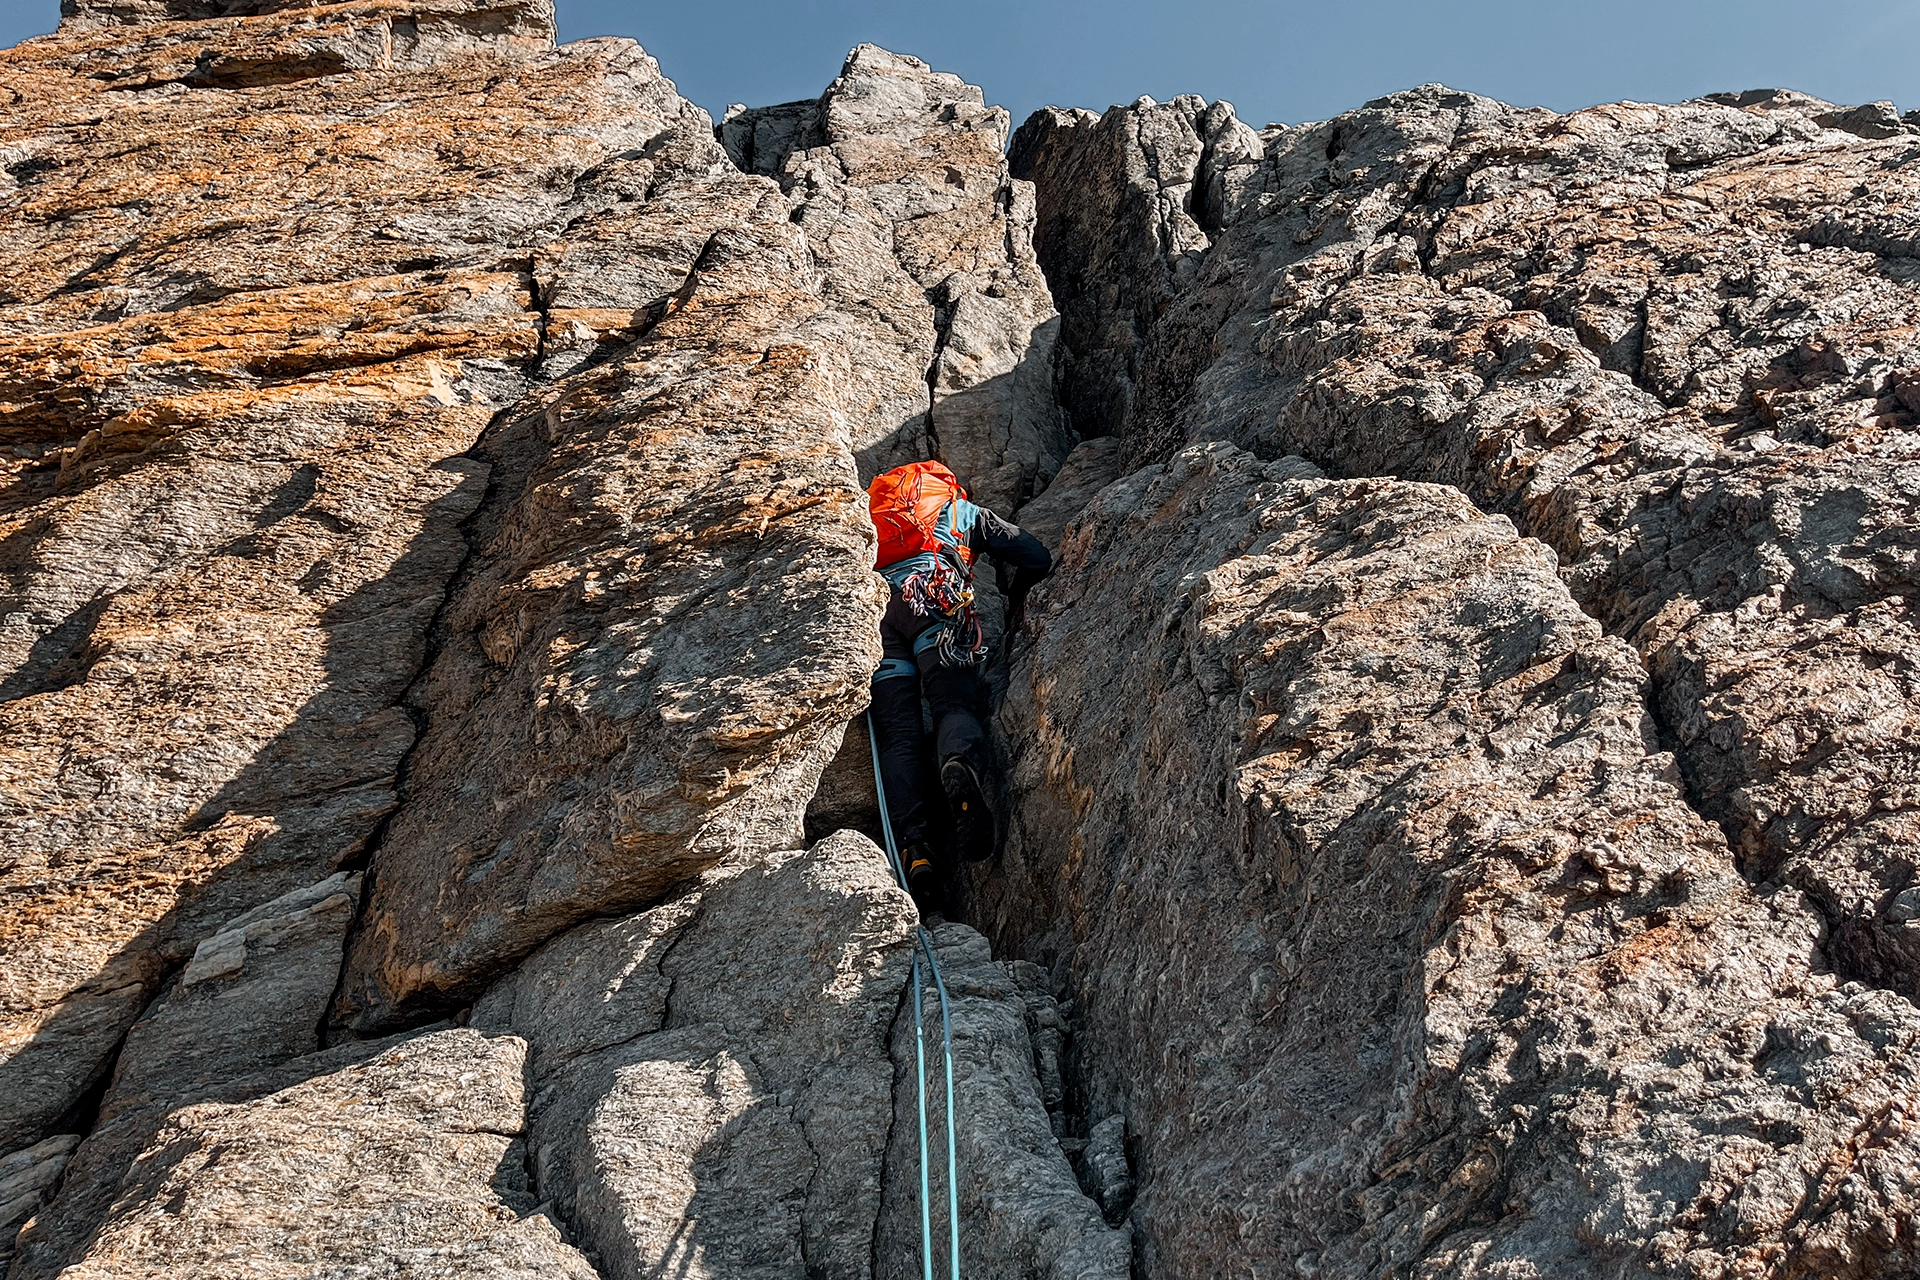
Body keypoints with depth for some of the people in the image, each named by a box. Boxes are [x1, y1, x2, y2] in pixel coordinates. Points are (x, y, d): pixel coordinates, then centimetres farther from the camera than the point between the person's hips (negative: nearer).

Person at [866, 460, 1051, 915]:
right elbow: (1036, 559, 29)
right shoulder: (965, 510, 34)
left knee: (898, 738, -6)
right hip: (932, 592, -2)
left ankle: (914, 846, -26)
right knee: (954, 705, -15)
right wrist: (1015, 604, 47)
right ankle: (962, 767, -51)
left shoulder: (873, 508, 42)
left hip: (868, 603, 2)